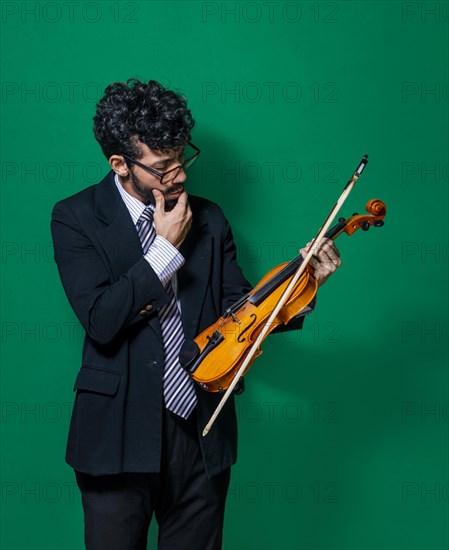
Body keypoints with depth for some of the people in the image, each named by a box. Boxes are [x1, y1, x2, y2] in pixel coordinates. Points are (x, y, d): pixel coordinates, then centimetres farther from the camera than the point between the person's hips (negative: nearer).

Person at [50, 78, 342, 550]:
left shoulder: (208, 220, 7)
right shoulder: (76, 218, -5)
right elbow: (100, 320, -17)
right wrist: (166, 247, -15)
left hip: (201, 432, 3)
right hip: (118, 433, -3)